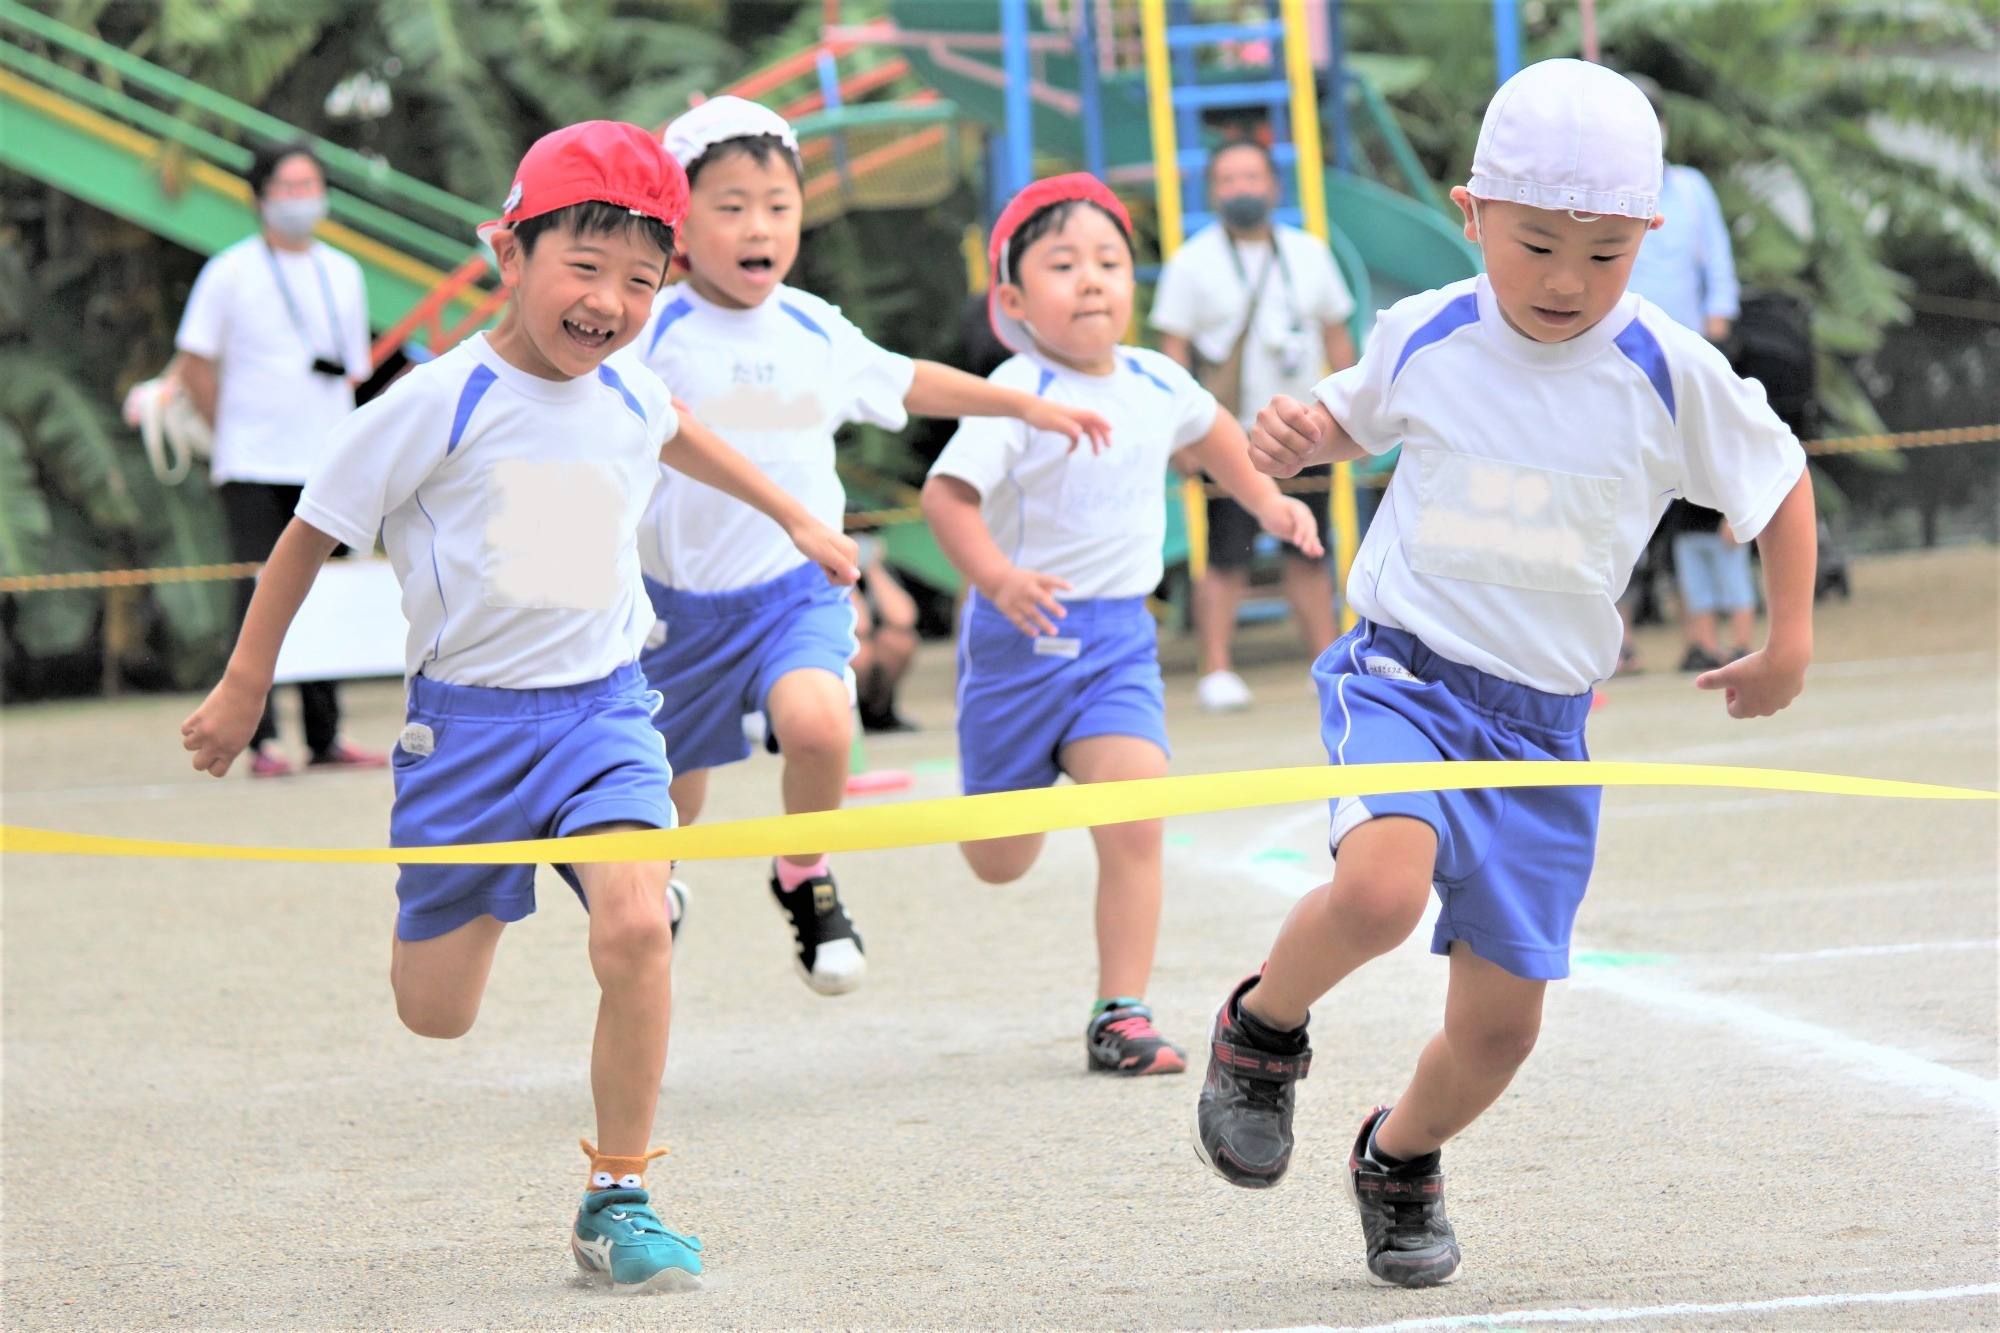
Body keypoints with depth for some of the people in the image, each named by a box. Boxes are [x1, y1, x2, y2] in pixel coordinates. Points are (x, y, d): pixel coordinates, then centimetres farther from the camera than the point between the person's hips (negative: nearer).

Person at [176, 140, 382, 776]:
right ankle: (261, 740, -4)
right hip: (253, 467, -4)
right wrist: (233, 431, 1)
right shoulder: (229, 272, -1)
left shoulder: (342, 273, 13)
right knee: (260, 600, -5)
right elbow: (194, 365, 2)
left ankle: (325, 738, 11)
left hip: (324, 463, 4)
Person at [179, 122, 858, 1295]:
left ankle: (618, 1200, -7)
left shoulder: (627, 396, 3)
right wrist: (244, 688, 4)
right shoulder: (438, 405, -12)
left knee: (637, 925, -23)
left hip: (605, 706, 3)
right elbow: (315, 529, -1)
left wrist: (794, 516, 42)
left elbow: (678, 437, 30)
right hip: (471, 717, -3)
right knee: (435, 1016, 2)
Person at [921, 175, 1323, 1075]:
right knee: (1000, 864, 9)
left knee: (1135, 823, -17)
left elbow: (1209, 428, 26)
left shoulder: (1156, 384, 2)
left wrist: (1267, 502, 27)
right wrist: (997, 577, -38)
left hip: (1119, 637, 3)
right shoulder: (1018, 395, -17)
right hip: (1024, 631, -3)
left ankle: (1120, 1017, -8)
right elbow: (946, 493, -24)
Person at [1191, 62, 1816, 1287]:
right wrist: (1303, 433, -3)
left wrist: (1791, 643, 9)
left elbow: (1780, 480, 10)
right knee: (1383, 888, -33)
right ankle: (1264, 1028, -1)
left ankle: (1402, 1159, 36)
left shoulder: (1672, 376, -7)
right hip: (1406, 673, -1)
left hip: (1544, 719, 1)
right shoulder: (1426, 337, -3)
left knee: (1501, 1022, 3)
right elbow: (1360, 412, 19)